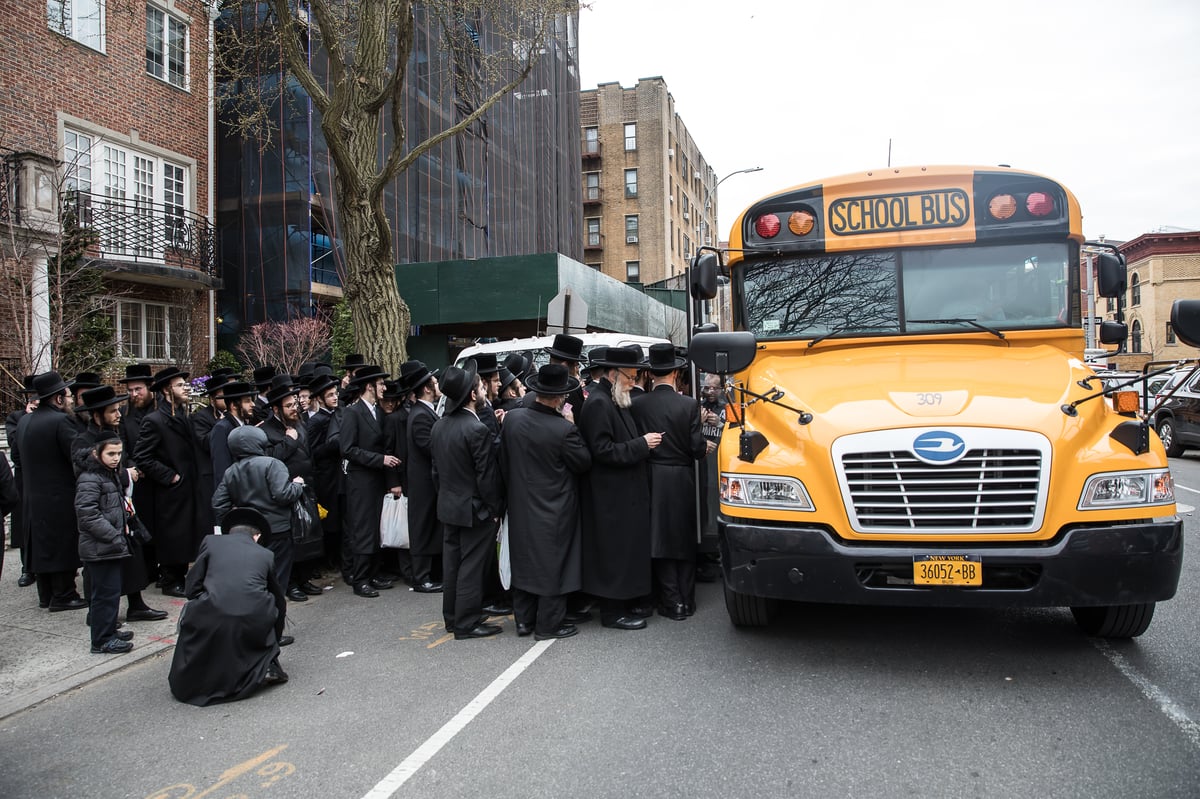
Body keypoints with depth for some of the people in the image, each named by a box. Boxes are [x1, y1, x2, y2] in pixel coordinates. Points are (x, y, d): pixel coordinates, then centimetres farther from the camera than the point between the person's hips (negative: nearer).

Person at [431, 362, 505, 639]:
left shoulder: (438, 426, 4)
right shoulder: (477, 429, -22)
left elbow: (436, 469, 11)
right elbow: (487, 475, -19)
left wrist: (445, 496, 19)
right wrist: (494, 509, -10)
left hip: (448, 506, 8)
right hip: (475, 509, -8)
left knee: (452, 561, 16)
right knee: (471, 565, 0)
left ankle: (452, 617, 28)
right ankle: (467, 624, 8)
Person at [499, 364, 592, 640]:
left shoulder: (512, 418, -7)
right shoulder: (564, 429, -24)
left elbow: (504, 462, 3)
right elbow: (584, 463, -10)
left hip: (520, 505, 6)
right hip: (554, 509, -5)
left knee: (524, 560, 17)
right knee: (553, 564, 8)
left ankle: (523, 620, 28)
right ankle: (549, 624, 17)